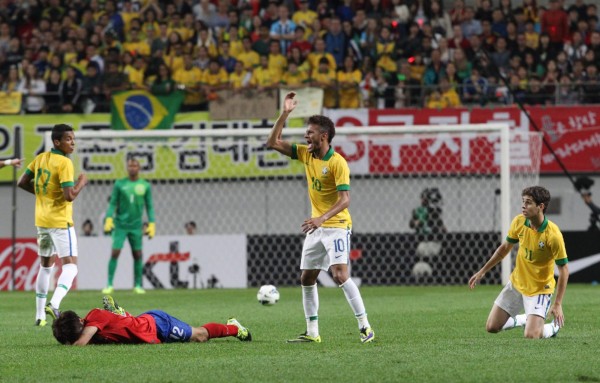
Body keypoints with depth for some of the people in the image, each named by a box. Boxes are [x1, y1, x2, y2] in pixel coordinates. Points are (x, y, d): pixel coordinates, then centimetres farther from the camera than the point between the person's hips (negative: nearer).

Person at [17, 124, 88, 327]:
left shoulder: (40, 158, 7)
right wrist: (81, 182, -7)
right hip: (60, 221, -8)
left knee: (45, 266, 19)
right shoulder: (64, 163, -16)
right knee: (70, 266, -9)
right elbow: (70, 195, -23)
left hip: (41, 220, 8)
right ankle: (54, 304, -32)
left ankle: (40, 314, 20)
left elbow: (22, 183, 11)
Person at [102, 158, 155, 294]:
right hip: (120, 225, -1)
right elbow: (113, 204, 3)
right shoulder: (119, 184, 2)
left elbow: (149, 206, 7)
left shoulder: (145, 186, 4)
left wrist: (152, 224, 0)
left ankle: (138, 285, 10)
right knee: (115, 253, -9)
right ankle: (109, 285, -5)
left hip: (136, 226, 1)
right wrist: (108, 219, -9)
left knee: (137, 255, 2)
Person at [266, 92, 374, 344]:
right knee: (307, 278, 9)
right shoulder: (306, 154, 6)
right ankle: (312, 332, 16)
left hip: (336, 226, -8)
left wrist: (322, 218, -36)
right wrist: (284, 114, -2)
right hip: (316, 226, 8)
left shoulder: (337, 163, -17)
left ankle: (365, 327, -17)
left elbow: (345, 200, -23)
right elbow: (273, 143, 8)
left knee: (340, 275, -20)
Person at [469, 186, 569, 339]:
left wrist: (557, 304, -22)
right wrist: (482, 271, 10)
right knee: (491, 327, 7)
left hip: (539, 289, -6)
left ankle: (554, 327, 15)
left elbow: (563, 269, -19)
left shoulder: (553, 235, -27)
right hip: (516, 283, 6)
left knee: (531, 336, -18)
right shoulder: (519, 222, -10)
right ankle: (525, 319, 34)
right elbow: (505, 247, 8)